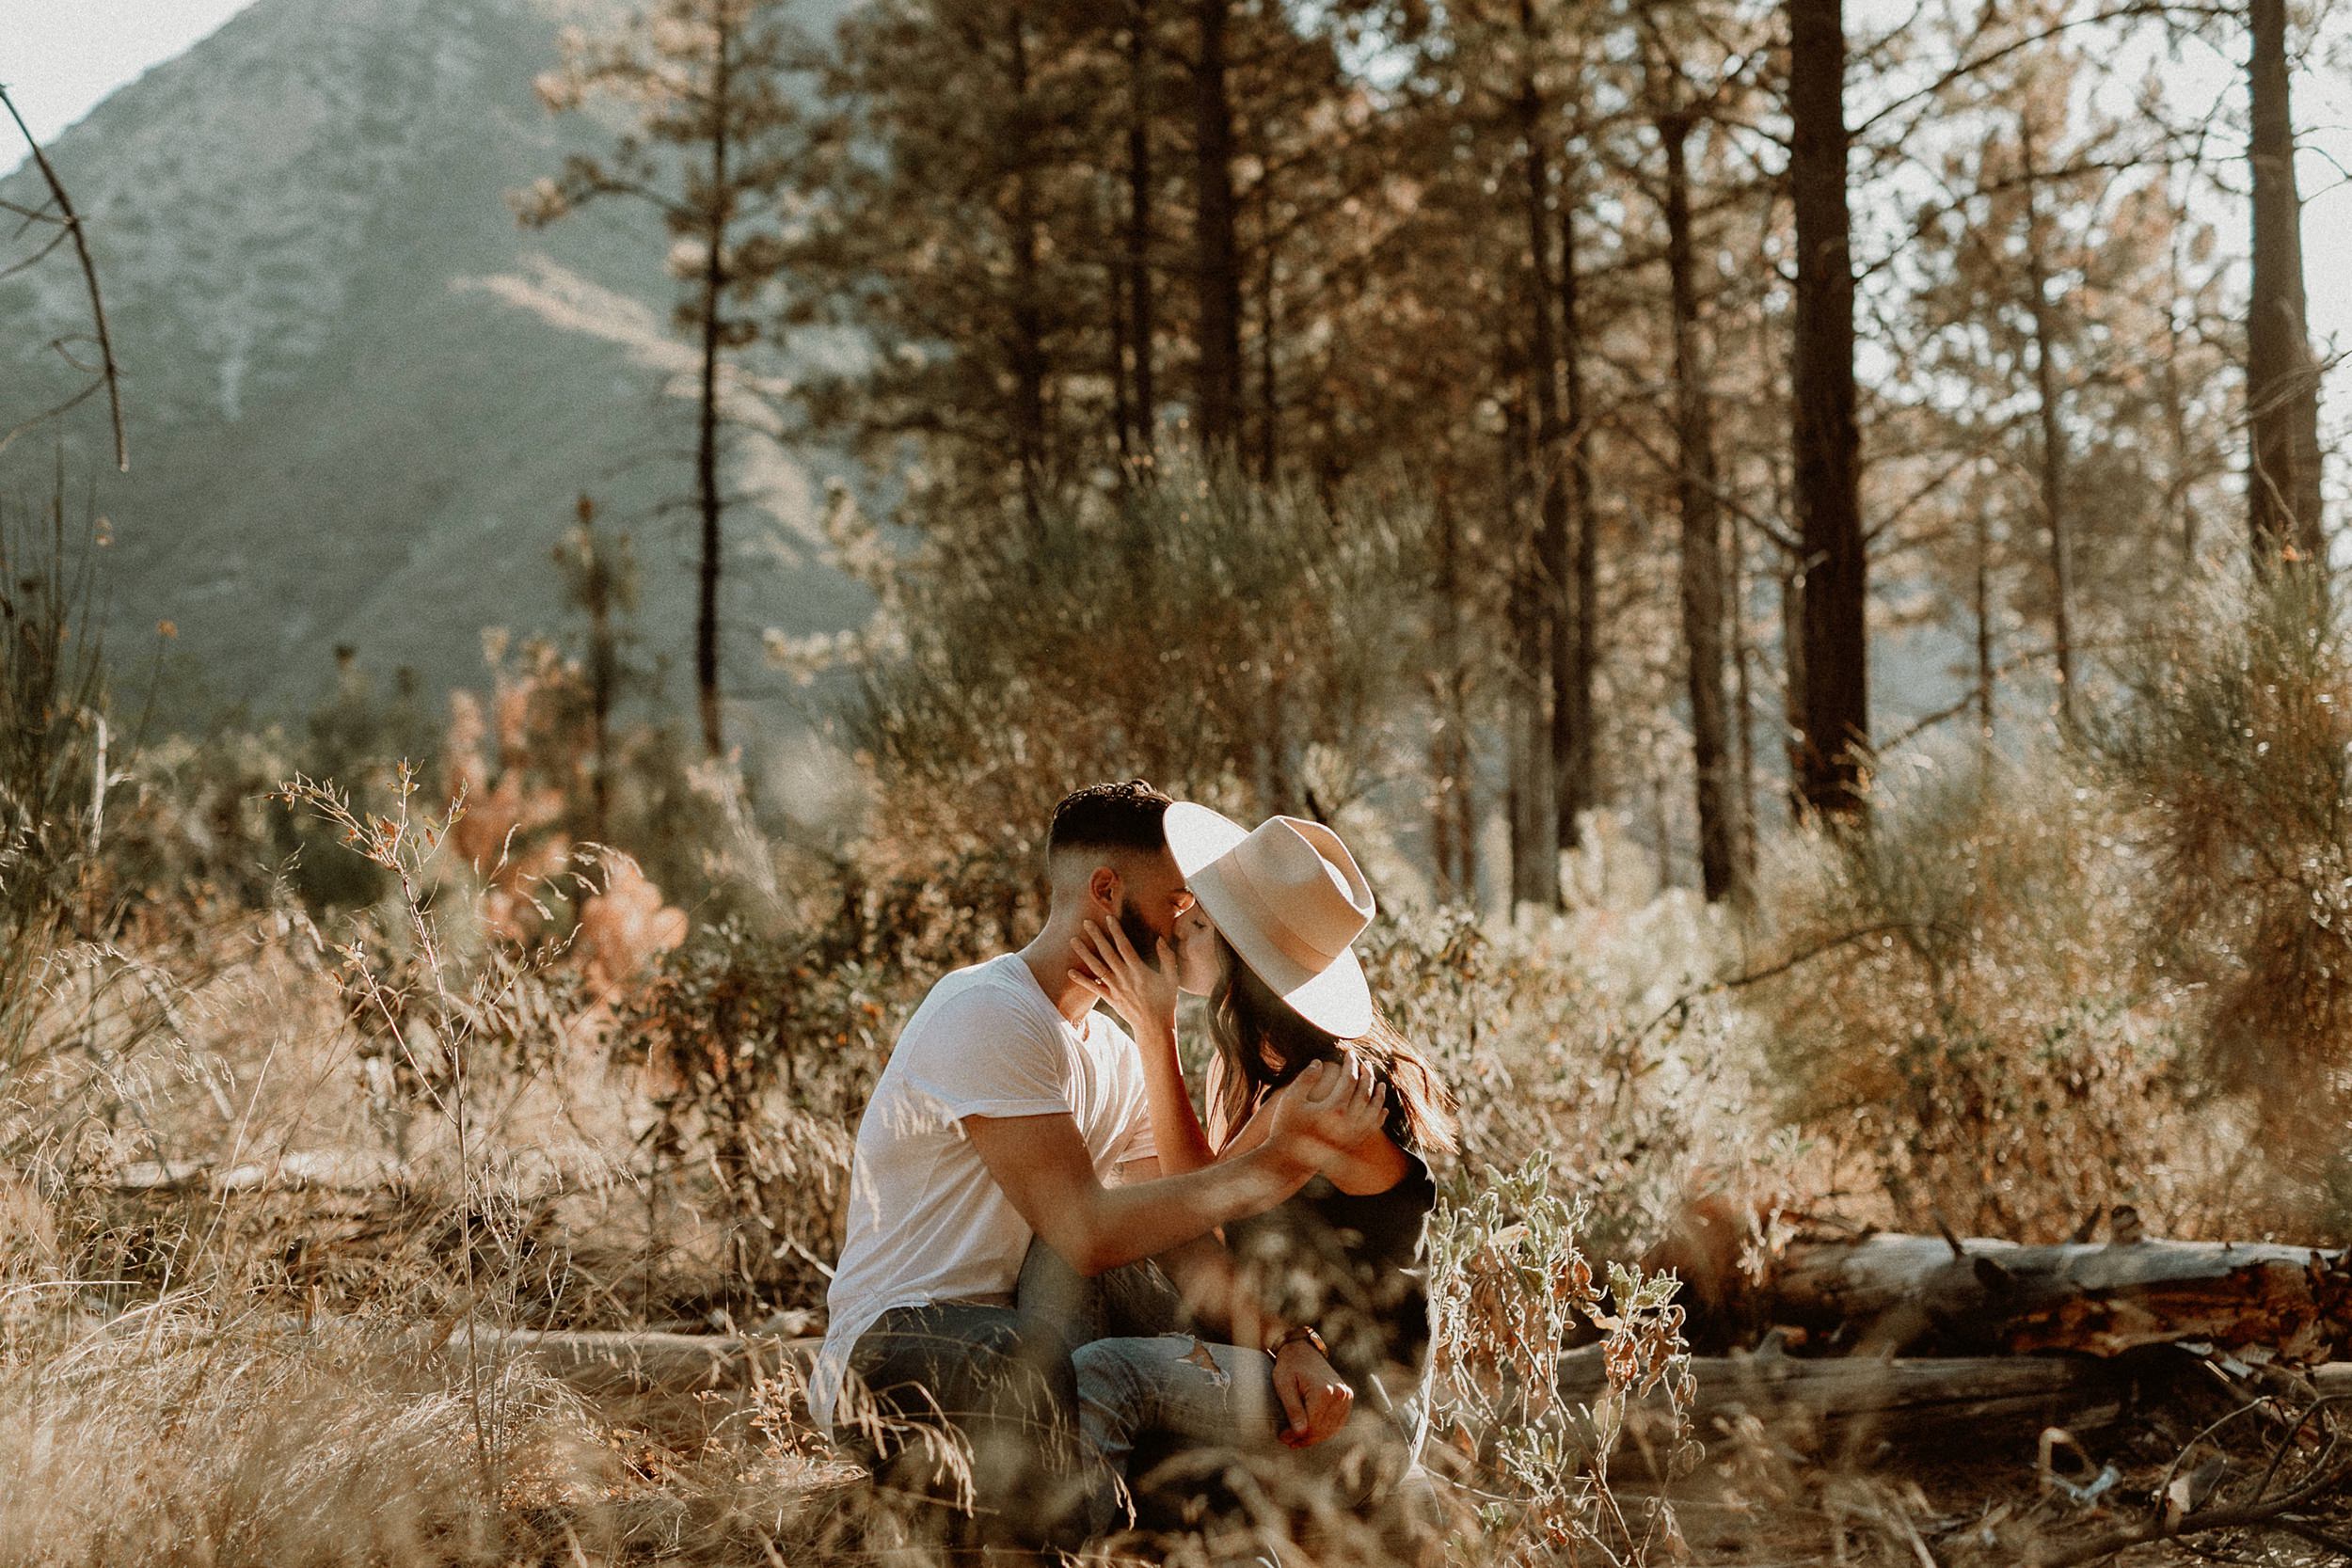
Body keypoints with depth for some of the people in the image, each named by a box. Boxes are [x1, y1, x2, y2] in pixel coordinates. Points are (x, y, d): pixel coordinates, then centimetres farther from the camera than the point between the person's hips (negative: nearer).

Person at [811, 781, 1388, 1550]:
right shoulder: (986, 1015, -16)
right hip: (894, 1347, -8)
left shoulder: (1117, 1054, 14)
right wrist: (1278, 1163, -27)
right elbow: (1085, 1233, -25)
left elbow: (1185, 1245, 2)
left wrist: (1289, 1340, -17)